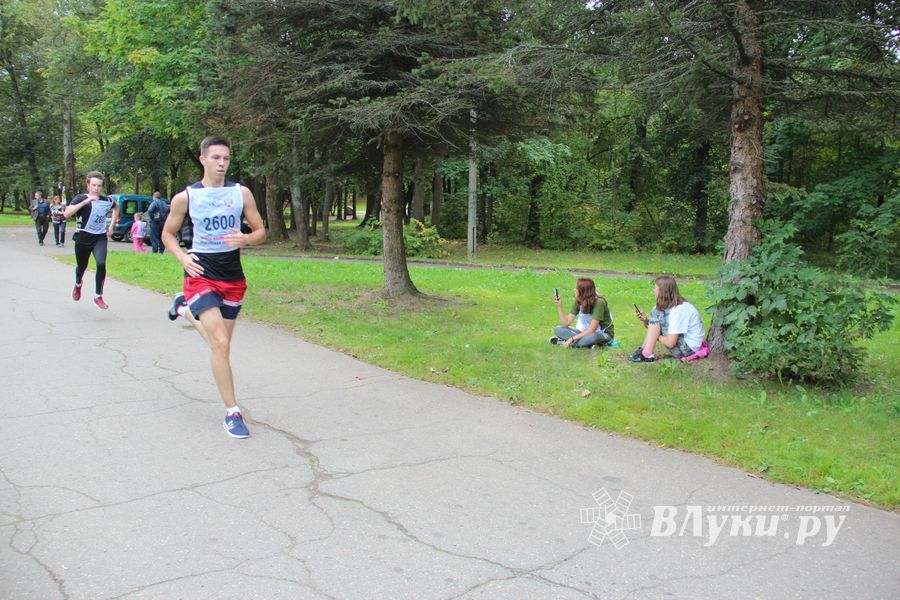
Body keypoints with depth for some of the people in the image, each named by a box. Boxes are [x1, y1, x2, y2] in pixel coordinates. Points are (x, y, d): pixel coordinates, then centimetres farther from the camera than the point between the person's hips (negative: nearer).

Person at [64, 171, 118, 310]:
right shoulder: (80, 198, -11)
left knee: (101, 264, -23)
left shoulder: (106, 201, -2)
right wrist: (85, 201, -33)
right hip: (83, 238, -1)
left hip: (100, 238, 1)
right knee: (82, 266, 17)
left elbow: (116, 208, 22)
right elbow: (67, 214, -27)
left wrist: (111, 226, 13)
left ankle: (98, 296, -9)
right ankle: (78, 284, 54)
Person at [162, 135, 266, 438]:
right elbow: (168, 233, 9)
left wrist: (245, 239, -17)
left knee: (219, 342, 16)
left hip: (233, 277, 4)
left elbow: (261, 232, 6)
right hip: (202, 274, -4)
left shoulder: (241, 192, 2)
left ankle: (186, 308, 46)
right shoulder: (185, 197, -3)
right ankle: (232, 413, -6)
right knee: (221, 343, -16)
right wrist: (182, 256, -10)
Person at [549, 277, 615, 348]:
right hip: (586, 333, 7)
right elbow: (566, 323, -6)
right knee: (558, 330, -10)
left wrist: (572, 339, -29)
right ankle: (589, 344, -20)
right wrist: (559, 306, -17)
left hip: (604, 334, -7)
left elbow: (592, 330, -28)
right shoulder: (578, 302, -4)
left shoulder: (599, 302, -25)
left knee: (593, 336, -42)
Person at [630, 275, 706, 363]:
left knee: (657, 313, -17)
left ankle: (647, 355, -17)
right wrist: (645, 320, -9)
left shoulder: (679, 310, -23)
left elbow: (670, 343, -24)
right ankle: (644, 350, -1)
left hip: (687, 349, -10)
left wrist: (655, 336, -7)